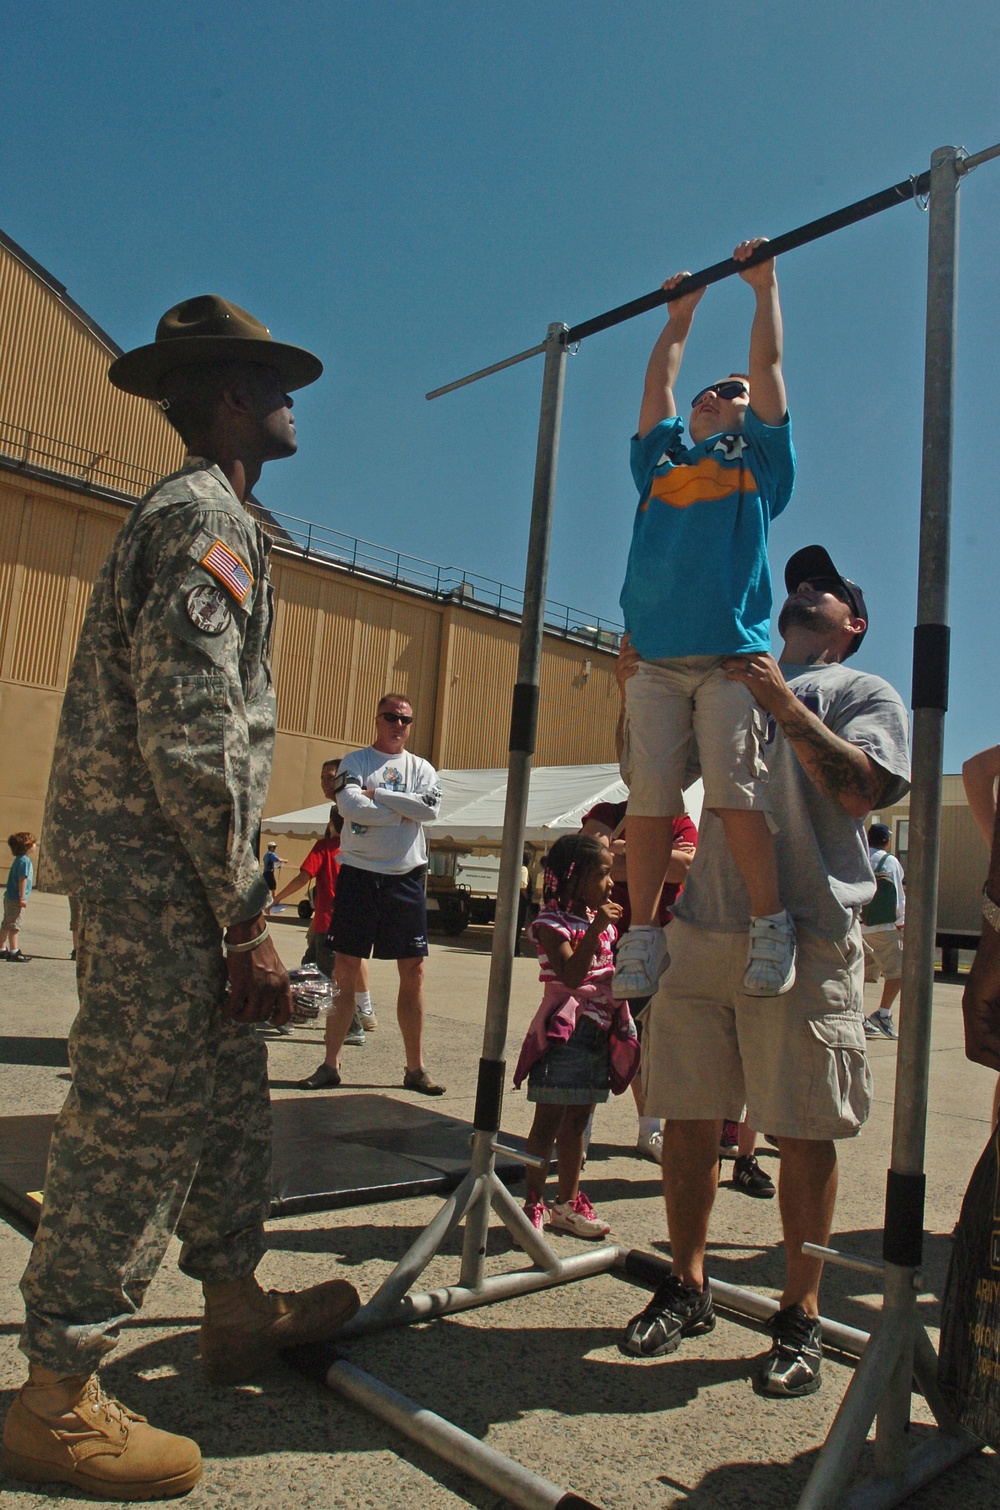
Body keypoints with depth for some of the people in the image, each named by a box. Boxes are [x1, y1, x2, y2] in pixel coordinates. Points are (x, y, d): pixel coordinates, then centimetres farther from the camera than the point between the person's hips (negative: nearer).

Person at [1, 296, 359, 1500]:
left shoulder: (186, 513, 20)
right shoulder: (207, 517, -12)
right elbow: (191, 737, -23)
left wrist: (233, 907, 21)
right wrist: (245, 917, -18)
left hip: (153, 878, 10)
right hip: (159, 883, -10)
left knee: (227, 1092, 18)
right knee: (133, 1127, 0)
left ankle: (237, 1310, 34)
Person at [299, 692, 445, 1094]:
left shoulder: (421, 768, 11)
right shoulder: (355, 761, 5)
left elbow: (431, 808, -9)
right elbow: (350, 807, -14)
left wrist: (377, 794, -10)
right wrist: (403, 812, -10)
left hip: (406, 877, 2)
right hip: (359, 875, -2)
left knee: (413, 973, 4)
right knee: (345, 971, 2)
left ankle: (415, 1068, 13)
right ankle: (330, 1064, 11)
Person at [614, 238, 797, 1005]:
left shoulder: (759, 459, 17)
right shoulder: (662, 461, 24)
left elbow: (769, 362, 17)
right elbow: (658, 379, 34)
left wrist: (764, 284, 26)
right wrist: (682, 312, 45)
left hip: (731, 659, -3)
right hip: (656, 661, 3)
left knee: (735, 793, -11)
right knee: (649, 802, -2)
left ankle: (772, 925, 0)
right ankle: (643, 933, 4)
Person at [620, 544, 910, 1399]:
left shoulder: (865, 693, 10)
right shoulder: (727, 686, 24)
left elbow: (865, 789, -8)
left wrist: (786, 705, -13)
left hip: (805, 940, -4)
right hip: (702, 931, 4)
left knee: (804, 1134, 3)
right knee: (686, 1120, 8)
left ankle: (801, 1317, 20)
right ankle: (688, 1288, 26)